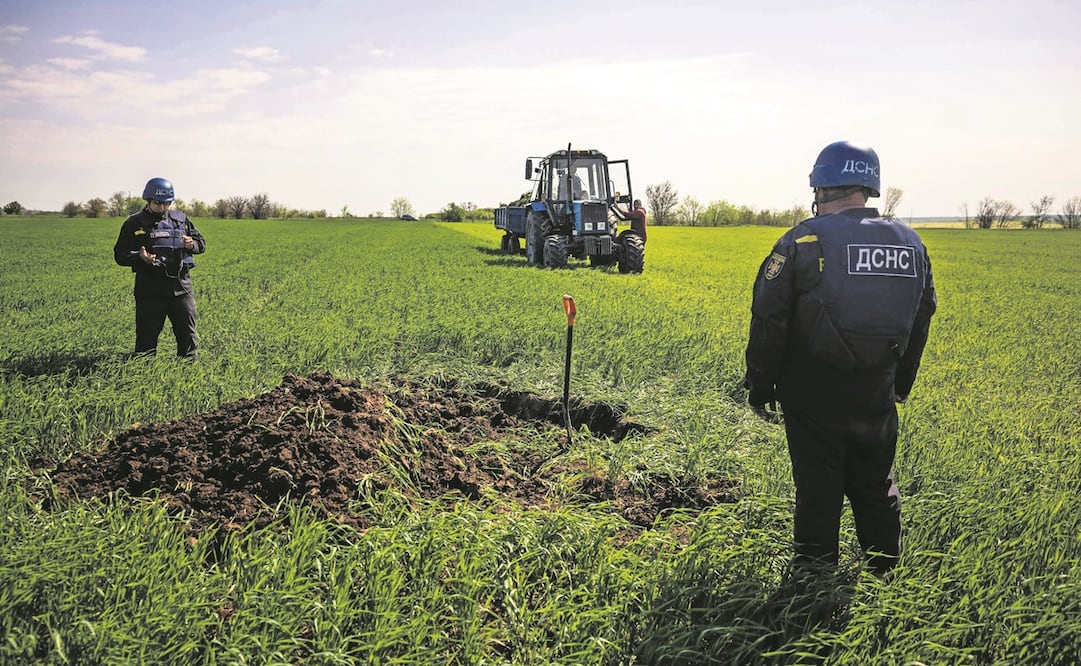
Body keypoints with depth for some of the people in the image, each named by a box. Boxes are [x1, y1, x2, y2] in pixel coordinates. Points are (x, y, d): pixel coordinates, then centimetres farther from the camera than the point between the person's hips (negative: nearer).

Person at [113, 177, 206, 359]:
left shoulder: (181, 219, 11)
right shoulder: (134, 223, 1)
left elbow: (201, 243, 17)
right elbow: (120, 254, 0)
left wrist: (192, 245, -7)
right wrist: (140, 257, -20)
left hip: (181, 287, 3)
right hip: (150, 290, -3)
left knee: (187, 335, 8)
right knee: (147, 337, 2)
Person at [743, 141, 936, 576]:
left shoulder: (802, 242, -12)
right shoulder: (910, 244, 5)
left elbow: (769, 321, -12)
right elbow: (920, 319, 14)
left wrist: (760, 388, -3)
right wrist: (901, 383, 25)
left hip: (816, 396, -4)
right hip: (877, 394, 5)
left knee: (817, 489, 6)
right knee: (876, 487, 18)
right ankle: (886, 573, 30)